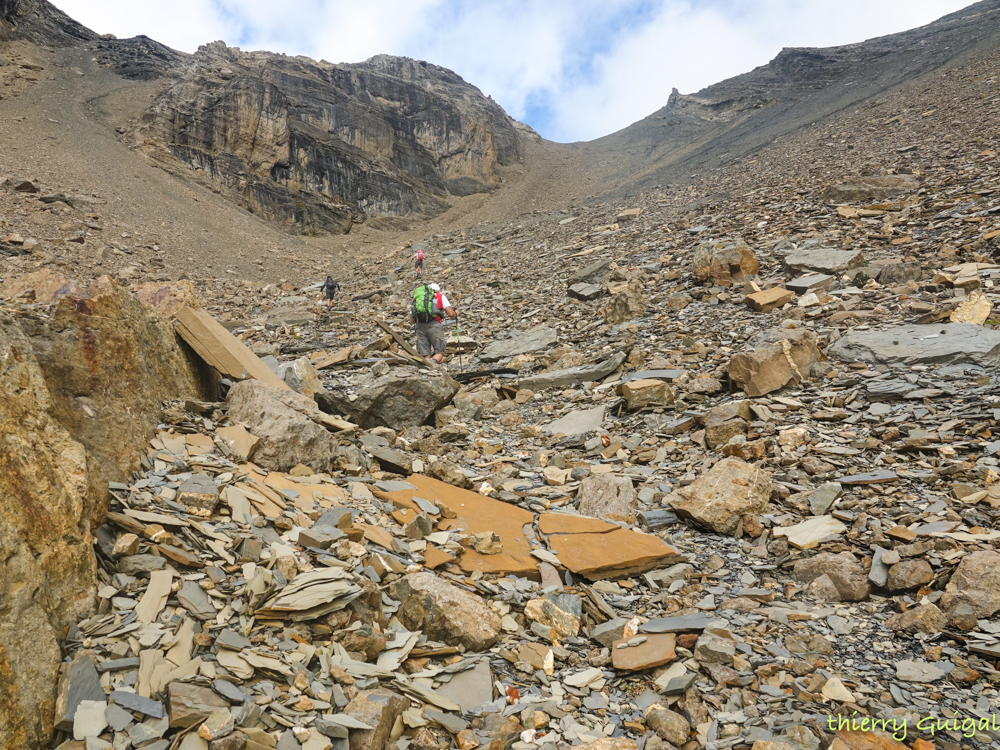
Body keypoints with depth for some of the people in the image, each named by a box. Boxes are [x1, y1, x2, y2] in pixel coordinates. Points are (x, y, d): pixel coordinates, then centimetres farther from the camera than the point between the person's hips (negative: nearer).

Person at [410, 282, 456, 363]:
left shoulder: (416, 298, 27)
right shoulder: (440, 296, 18)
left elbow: (412, 320, 25)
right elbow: (450, 313, 6)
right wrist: (455, 314, 28)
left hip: (420, 326, 3)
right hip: (433, 325, -3)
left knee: (425, 355, 5)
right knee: (440, 352, 1)